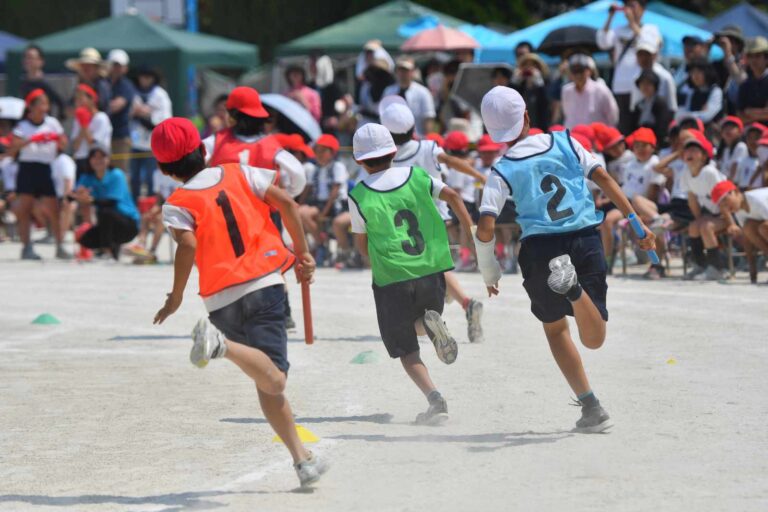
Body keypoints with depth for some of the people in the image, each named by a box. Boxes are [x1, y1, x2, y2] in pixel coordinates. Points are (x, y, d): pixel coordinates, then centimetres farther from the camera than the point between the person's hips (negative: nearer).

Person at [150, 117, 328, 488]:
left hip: (221, 302, 1)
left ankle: (303, 459, 5)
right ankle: (221, 345, -39)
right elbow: (284, 202, 2)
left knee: (269, 384, 11)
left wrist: (176, 297, -6)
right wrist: (302, 252, 11)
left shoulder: (177, 204, 2)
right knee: (272, 381, -14)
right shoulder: (238, 174, 9)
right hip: (265, 286, -1)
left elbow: (188, 245, -16)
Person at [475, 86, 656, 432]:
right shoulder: (564, 142, 6)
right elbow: (604, 179, 1)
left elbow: (485, 229, -9)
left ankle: (591, 407, 10)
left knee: (554, 327, 23)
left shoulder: (503, 172, -1)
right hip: (586, 241, 1)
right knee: (594, 339, 3)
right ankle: (574, 287, -30)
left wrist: (490, 274, 6)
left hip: (540, 248, -1)